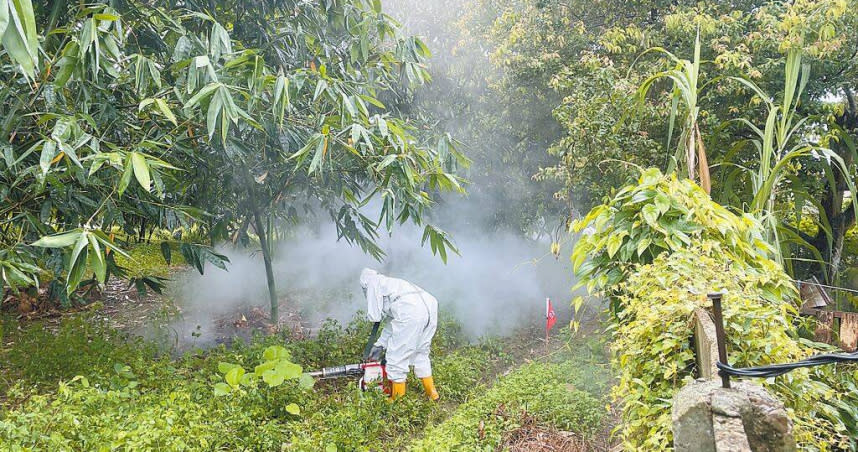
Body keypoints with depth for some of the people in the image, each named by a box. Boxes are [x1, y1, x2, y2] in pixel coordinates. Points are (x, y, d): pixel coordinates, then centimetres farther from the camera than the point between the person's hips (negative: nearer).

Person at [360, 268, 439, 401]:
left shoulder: (373, 282, 17)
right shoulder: (392, 282, 39)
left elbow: (374, 316, 11)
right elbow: (394, 322, 38)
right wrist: (380, 344, 41)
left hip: (410, 313, -8)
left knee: (396, 356, 6)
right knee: (421, 354, 24)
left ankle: (397, 399, 15)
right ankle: (432, 393, 30)